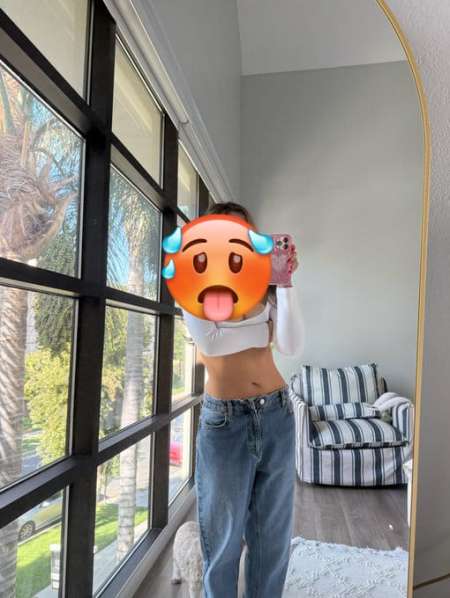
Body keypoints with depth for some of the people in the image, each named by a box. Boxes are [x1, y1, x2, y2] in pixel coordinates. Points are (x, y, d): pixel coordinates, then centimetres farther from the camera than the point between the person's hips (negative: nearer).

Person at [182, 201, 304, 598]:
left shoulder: (263, 290, 4)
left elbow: (293, 347, -9)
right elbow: (209, 343, -16)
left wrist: (284, 282, -14)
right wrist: (266, 331, -8)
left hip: (277, 415, 3)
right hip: (224, 420, -2)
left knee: (273, 534, 17)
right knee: (224, 536, 12)